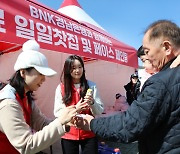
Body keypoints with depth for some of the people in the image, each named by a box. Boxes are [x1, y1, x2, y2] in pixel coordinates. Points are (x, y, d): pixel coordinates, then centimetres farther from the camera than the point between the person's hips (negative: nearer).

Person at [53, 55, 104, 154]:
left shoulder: (91, 86, -2)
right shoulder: (61, 88, -3)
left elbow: (99, 111, -2)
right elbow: (57, 112, -5)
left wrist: (92, 103, -23)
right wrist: (74, 109, -21)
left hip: (89, 134, 1)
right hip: (68, 135, 0)